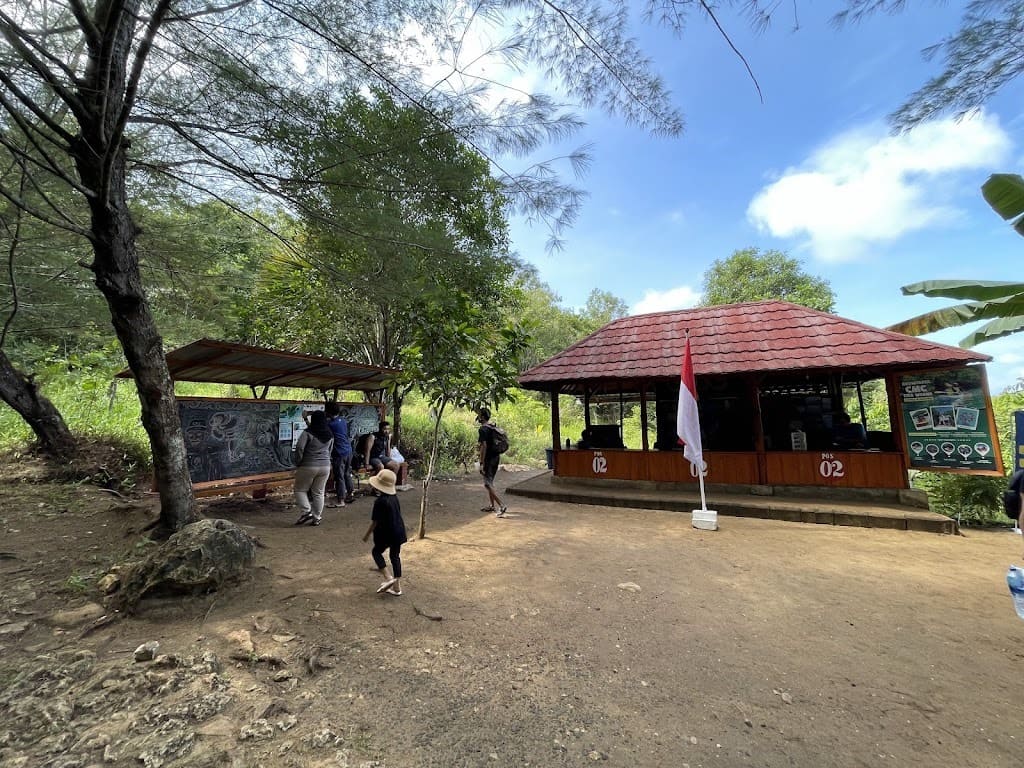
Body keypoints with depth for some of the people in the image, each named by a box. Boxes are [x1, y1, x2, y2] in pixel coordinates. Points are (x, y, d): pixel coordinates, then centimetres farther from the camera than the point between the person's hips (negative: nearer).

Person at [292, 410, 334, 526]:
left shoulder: (308, 432, -11)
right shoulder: (330, 434, 8)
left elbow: (299, 448, -18)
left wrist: (298, 463, -6)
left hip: (308, 466, -5)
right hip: (325, 466, 5)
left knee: (300, 489, 12)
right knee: (318, 492, 11)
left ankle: (306, 511, 0)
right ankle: (316, 518, 14)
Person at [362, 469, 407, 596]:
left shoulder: (380, 501, -20)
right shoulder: (394, 497, 2)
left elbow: (375, 521, -15)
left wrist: (367, 534, -1)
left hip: (386, 533, -7)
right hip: (399, 531, 7)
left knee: (376, 552, 16)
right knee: (395, 556, 14)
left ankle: (387, 578, 4)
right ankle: (397, 586, 19)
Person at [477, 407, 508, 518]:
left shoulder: (483, 430, -18)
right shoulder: (493, 427, 10)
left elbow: (484, 446, -23)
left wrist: (481, 463, -22)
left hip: (488, 459, -9)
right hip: (496, 457, 9)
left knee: (488, 484, -5)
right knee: (490, 482, 19)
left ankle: (502, 506, -11)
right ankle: (491, 505, 27)